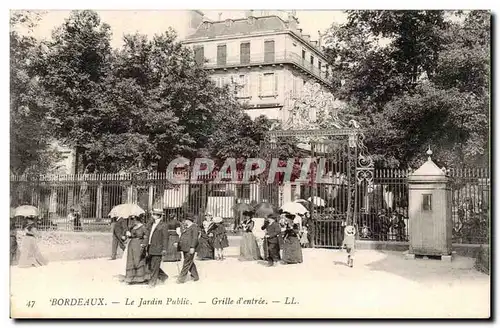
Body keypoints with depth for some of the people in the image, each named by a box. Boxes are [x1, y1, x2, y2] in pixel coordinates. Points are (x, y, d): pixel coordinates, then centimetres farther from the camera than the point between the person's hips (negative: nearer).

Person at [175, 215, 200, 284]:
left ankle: (181, 279, -4)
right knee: (190, 263, 15)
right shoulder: (186, 228, 19)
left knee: (187, 263, -5)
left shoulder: (194, 227, -8)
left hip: (190, 249, -9)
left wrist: (192, 247, -21)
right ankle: (195, 276, 25)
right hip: (184, 248, 9)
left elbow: (195, 238, -15)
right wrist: (178, 243, 14)